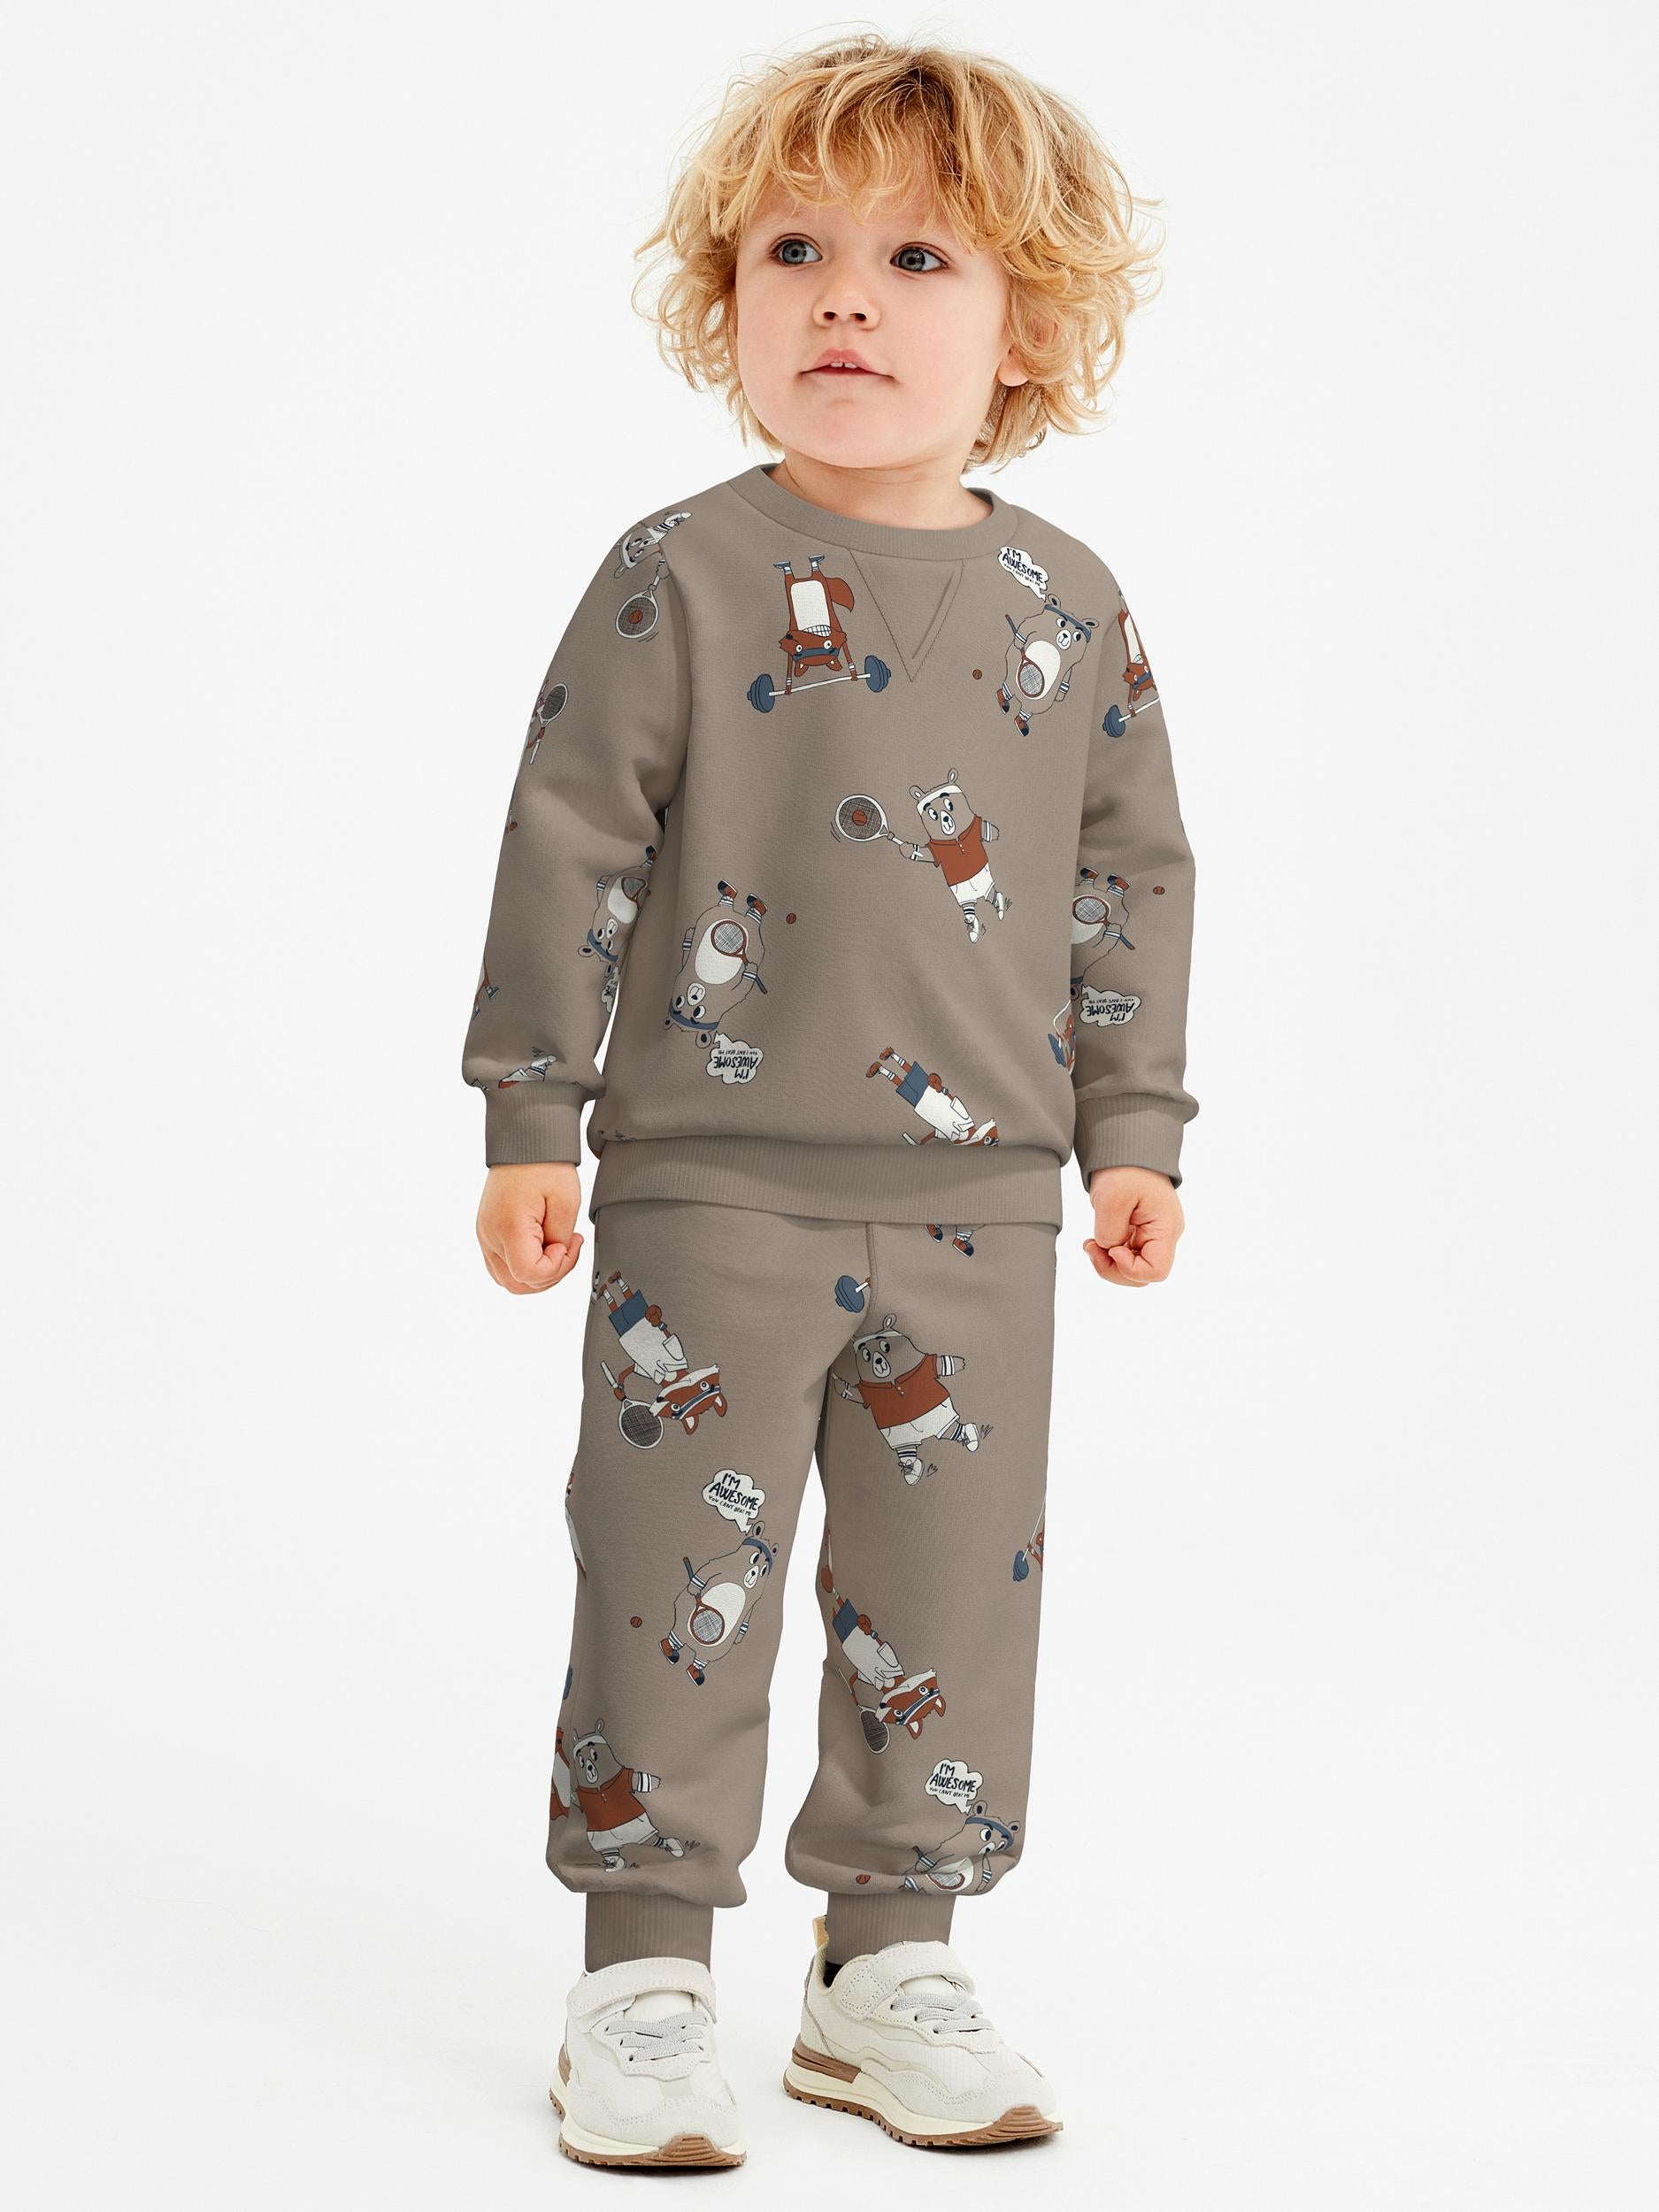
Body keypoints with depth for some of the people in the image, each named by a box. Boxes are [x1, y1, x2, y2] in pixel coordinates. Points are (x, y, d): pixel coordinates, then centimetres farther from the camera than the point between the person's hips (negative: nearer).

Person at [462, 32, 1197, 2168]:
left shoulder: (1068, 603, 6)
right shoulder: (679, 579, -5)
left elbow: (1131, 876, 12)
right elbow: (569, 845, -5)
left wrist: (1133, 1131, 9)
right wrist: (527, 1124, -7)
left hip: (979, 1201, 4)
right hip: (711, 1189, -3)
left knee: (950, 1591, 9)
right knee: (679, 1582, 2)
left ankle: (892, 1963, 24)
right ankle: (643, 1974, 15)